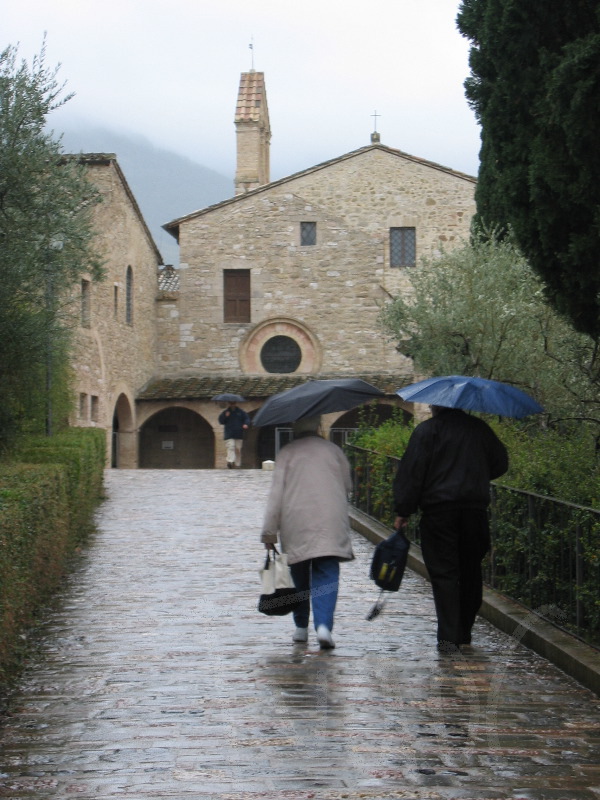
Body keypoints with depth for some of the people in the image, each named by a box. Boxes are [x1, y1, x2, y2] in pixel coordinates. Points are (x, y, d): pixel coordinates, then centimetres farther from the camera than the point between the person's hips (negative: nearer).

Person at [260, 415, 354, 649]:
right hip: (331, 524, 0)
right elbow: (347, 486, 15)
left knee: (299, 577, 14)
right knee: (327, 577, -4)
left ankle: (301, 627, 20)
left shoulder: (287, 452, 4)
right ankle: (323, 625, -23)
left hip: (295, 524, 0)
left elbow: (276, 492, -2)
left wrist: (269, 530, -1)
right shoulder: (333, 450, 10)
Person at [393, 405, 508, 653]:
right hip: (475, 509, 4)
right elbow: (500, 463, 16)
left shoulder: (426, 430, -3)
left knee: (443, 573, -3)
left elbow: (412, 472, -8)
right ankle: (464, 632, 24)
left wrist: (403, 511, -4)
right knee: (471, 572, 15)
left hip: (438, 511, -4)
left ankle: (449, 637, -11)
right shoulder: (479, 428, 9)